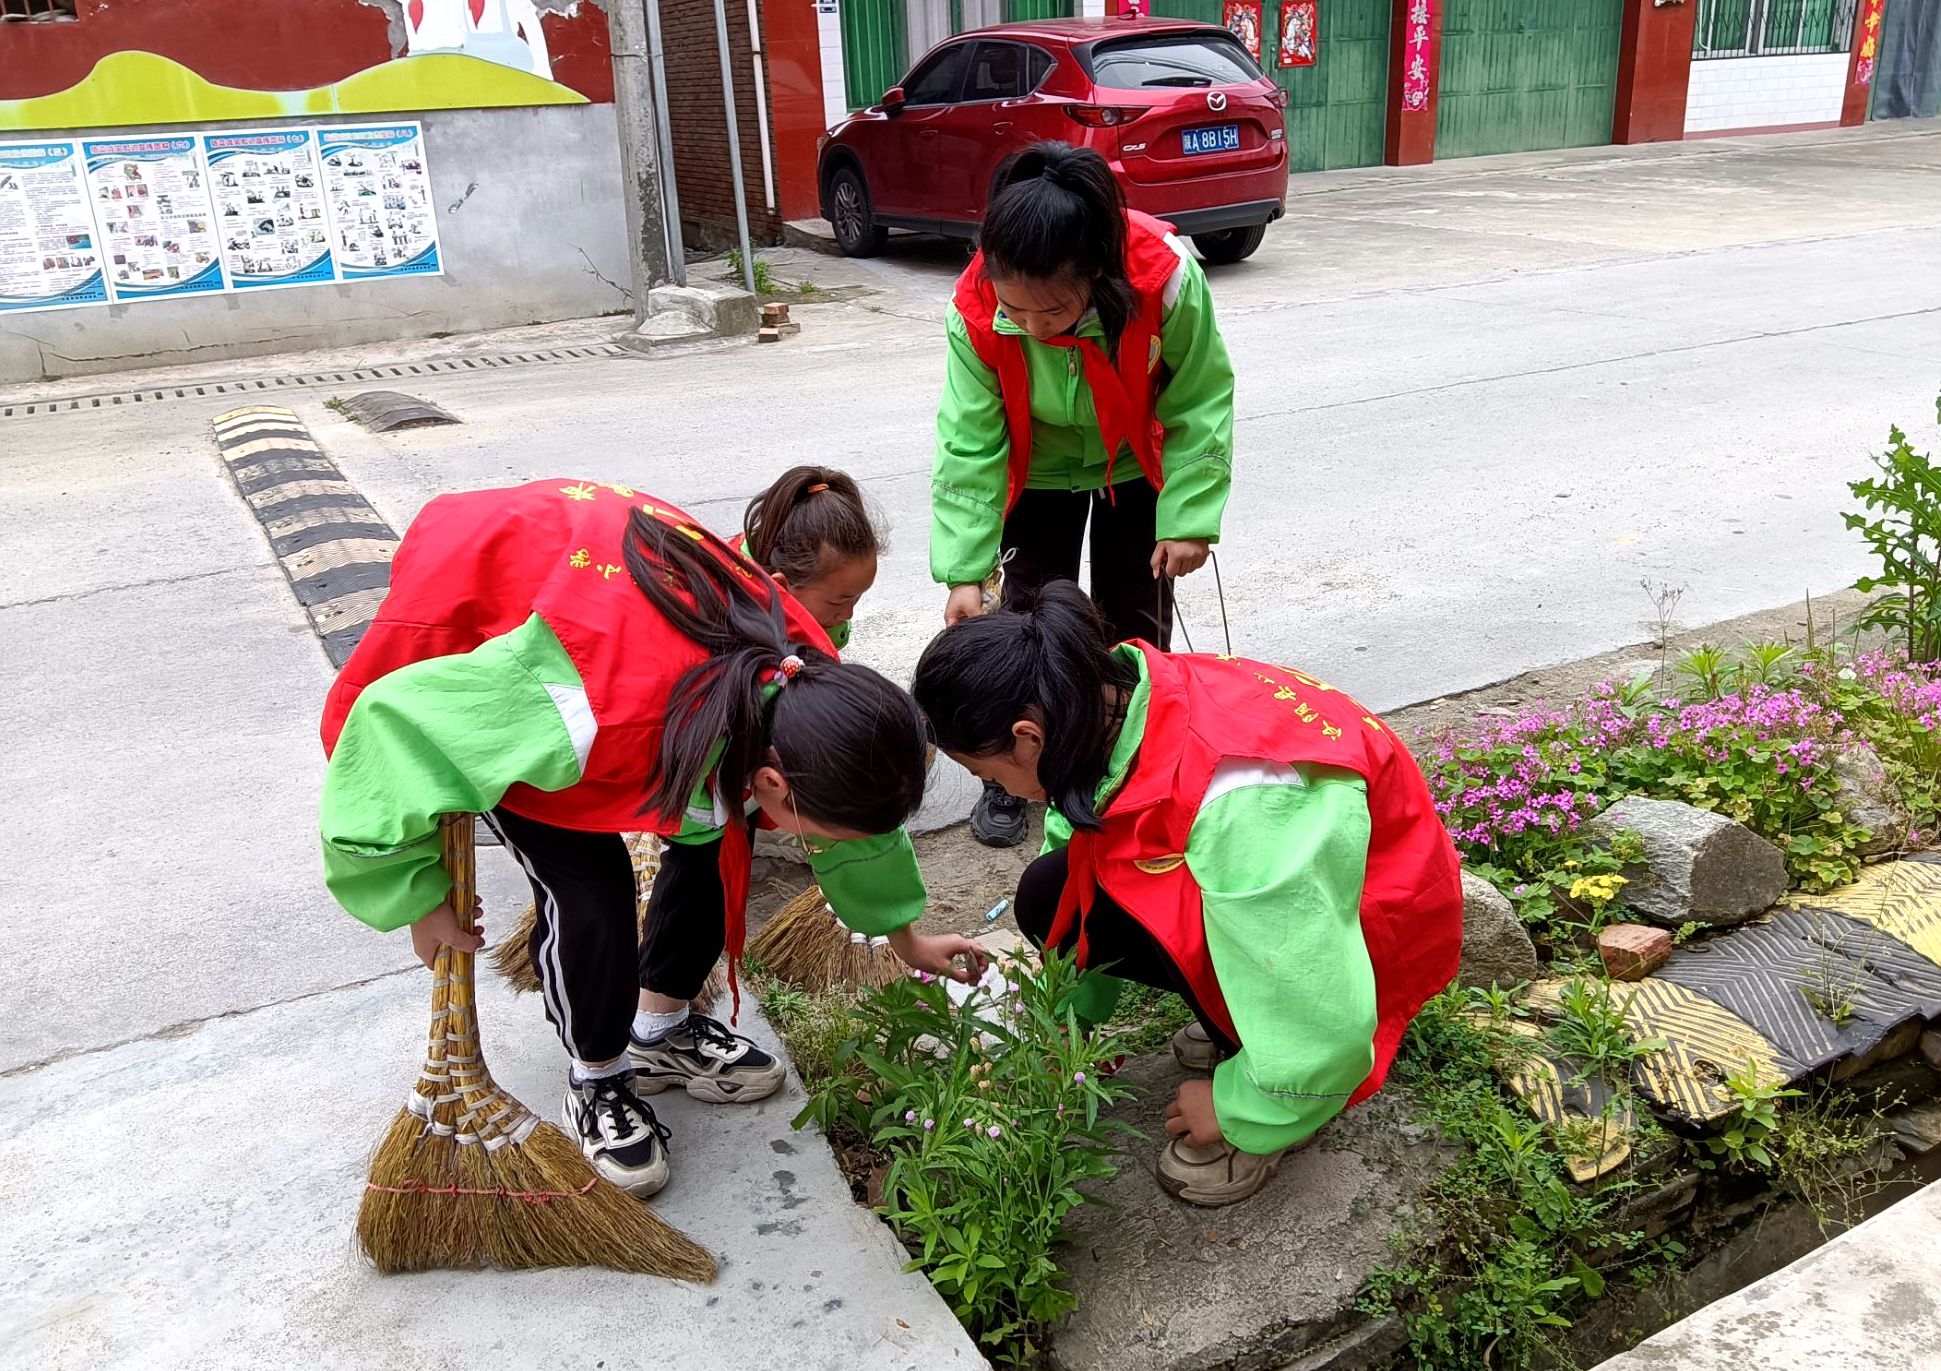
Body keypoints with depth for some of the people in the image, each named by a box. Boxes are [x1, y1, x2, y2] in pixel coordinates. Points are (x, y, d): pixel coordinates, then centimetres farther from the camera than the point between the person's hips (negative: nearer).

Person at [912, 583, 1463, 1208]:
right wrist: (1066, 1011, 11)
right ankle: (1237, 1023, 10)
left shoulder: (1238, 798, -40)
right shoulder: (1106, 700, -16)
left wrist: (1236, 1111, -17)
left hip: (1358, 919, -7)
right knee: (1049, 896, -9)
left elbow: (1321, 1010, -35)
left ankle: (1267, 1113, -6)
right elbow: (1077, 838, 3)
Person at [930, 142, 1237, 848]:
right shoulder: (976, 312, -33)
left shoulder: (1165, 277, -37)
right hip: (1039, 472, 0)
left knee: (1135, 619, 7)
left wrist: (1189, 518, -22)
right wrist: (965, 570, -27)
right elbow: (970, 445, -25)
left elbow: (1200, 404, -22)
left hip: (1136, 464, 0)